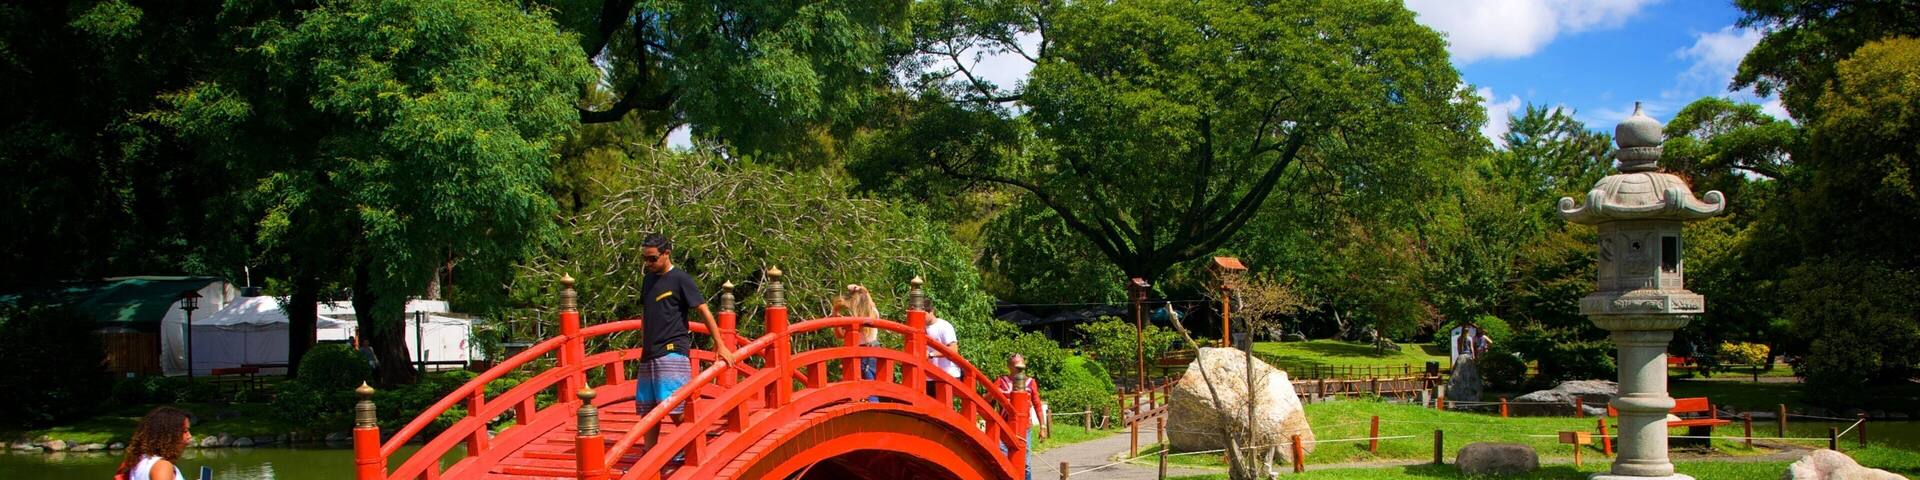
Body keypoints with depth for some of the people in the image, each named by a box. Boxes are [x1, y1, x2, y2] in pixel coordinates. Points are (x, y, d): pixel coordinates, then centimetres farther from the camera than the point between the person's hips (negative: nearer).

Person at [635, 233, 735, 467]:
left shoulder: (680, 279, -7)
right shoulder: (648, 279, 14)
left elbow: (704, 311, -7)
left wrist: (720, 344, -9)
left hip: (672, 353, -7)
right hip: (649, 354, 7)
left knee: (674, 407, -13)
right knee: (647, 408, 9)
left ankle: (686, 451, 0)